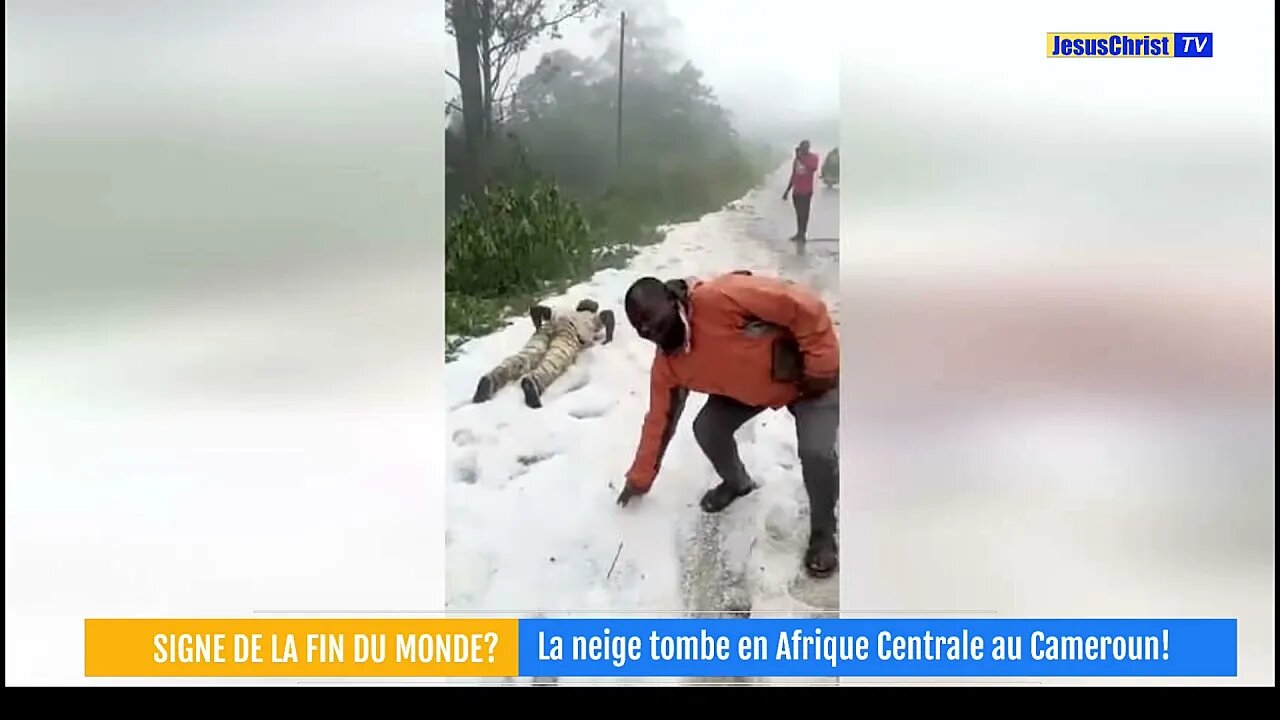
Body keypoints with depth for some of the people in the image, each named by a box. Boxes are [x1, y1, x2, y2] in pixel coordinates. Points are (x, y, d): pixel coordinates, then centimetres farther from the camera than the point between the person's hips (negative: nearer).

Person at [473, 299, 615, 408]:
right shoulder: (594, 318, 39)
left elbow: (536, 309, 33)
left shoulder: (561, 314, 45)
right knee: (555, 362, -31)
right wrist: (609, 336, 27)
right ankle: (533, 382, -65)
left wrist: (538, 328, 41)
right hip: (570, 331, -3)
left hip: (547, 328, 3)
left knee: (525, 359, -24)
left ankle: (492, 379, -53)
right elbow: (608, 313, 18)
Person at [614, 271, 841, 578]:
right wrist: (640, 479, 5)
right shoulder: (667, 363, -12)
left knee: (816, 452, -23)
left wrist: (821, 366, -27)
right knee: (707, 429, -3)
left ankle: (823, 533, 4)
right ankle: (737, 483, 29)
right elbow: (659, 419, 1)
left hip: (809, 377, -6)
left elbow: (805, 306, -34)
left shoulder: (719, 298, -38)